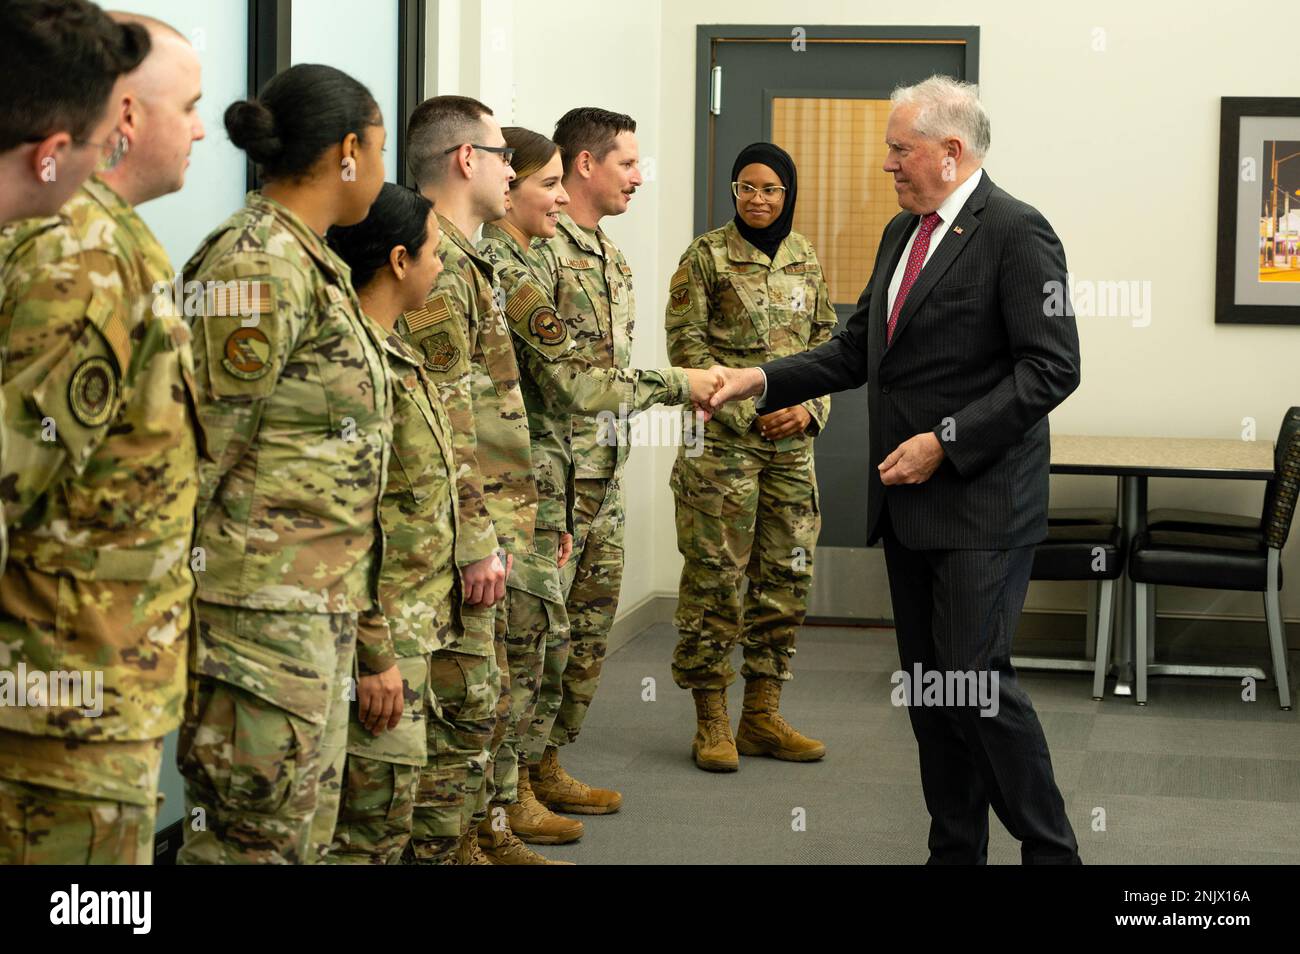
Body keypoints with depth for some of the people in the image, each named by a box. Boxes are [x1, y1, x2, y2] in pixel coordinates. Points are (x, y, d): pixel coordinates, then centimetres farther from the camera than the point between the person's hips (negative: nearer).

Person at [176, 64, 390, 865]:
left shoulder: (305, 260, 14)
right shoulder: (258, 267, -16)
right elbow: (208, 450, -17)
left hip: (319, 601, 10)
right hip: (267, 607, -10)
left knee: (307, 827, 15)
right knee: (259, 835, -4)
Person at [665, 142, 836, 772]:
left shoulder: (806, 260, 12)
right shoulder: (707, 256, -3)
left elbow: (825, 342, 15)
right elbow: (685, 341, -7)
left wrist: (809, 406, -2)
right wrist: (751, 407, -13)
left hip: (792, 440, 5)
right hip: (723, 437, -5)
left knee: (787, 575, 7)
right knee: (714, 576, -4)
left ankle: (762, 717, 17)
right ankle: (711, 721, 5)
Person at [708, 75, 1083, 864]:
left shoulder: (1015, 232, -11)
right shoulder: (901, 234, 14)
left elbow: (1051, 369, -16)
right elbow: (858, 350, 18)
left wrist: (945, 441, -18)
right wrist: (763, 379, 5)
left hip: (981, 503, -8)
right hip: (908, 502, 8)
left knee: (975, 678, -11)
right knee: (928, 682, 10)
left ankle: (1051, 849, 4)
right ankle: (956, 849, 19)